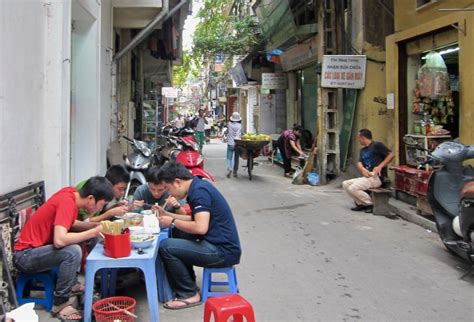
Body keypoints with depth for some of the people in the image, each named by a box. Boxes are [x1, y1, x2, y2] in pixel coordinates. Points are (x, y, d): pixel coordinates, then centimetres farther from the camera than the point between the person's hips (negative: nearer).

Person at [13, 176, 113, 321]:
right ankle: (60, 304, -13)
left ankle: (72, 283, 22)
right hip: (25, 256, -9)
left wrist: (96, 225, -3)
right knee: (73, 251, -28)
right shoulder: (67, 202, -26)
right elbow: (59, 240, -36)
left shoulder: (71, 193, -2)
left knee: (78, 239, 13)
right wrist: (94, 232, -25)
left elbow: (71, 224, 11)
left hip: (37, 247, 9)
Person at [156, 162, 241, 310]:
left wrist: (173, 222, -11)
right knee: (176, 233, 17)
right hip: (219, 243, 10)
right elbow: (195, 220, 22)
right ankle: (189, 282, 22)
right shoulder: (198, 186, 12)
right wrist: (167, 215, 15)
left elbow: (200, 227, -26)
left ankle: (189, 294, 0)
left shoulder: (199, 191, -17)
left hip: (223, 251, -10)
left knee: (165, 247, -13)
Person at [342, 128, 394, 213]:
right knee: (345, 184, -2)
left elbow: (391, 155, -11)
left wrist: (380, 166, -18)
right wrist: (363, 169, -15)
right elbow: (359, 163, 8)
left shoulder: (377, 145, -3)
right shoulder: (362, 150, 21)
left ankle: (371, 204, -6)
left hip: (376, 177, -9)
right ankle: (361, 203, 0)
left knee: (353, 188, -23)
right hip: (367, 176, 9)